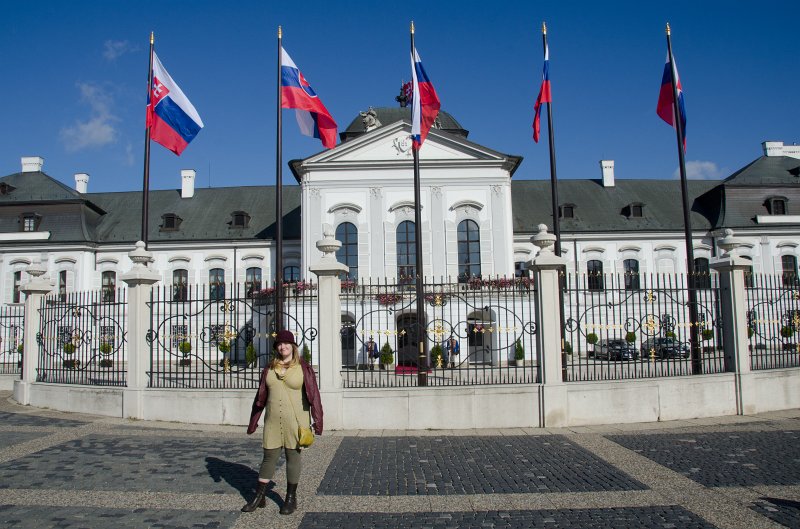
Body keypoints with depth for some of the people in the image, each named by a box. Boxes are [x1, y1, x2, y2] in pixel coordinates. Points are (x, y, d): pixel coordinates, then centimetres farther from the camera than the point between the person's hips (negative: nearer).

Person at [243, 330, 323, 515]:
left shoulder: (303, 368, -4)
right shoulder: (269, 369, 7)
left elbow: (313, 395, -8)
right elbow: (260, 397, 11)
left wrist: (317, 421, -13)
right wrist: (253, 422, 12)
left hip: (295, 421, -3)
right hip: (273, 421, 3)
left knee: (293, 456, 6)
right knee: (269, 457, 9)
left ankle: (291, 498, 18)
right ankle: (259, 497, 21)